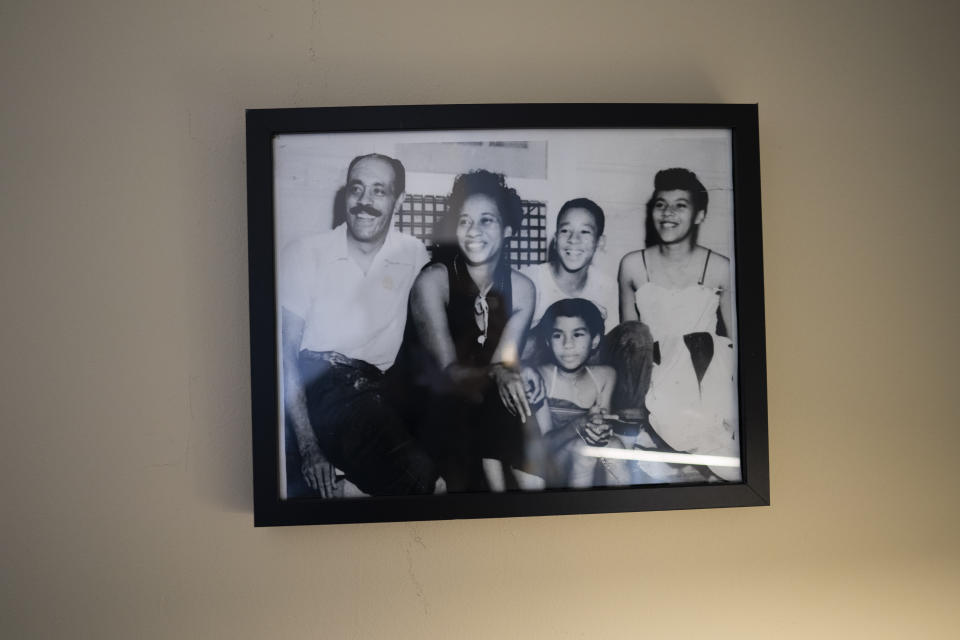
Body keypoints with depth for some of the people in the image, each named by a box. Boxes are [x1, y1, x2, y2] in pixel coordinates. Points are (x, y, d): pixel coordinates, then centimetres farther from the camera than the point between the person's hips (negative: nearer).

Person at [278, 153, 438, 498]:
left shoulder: (414, 255, 9)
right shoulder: (304, 253, 2)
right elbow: (285, 352, -4)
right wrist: (307, 444, -15)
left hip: (374, 388, 3)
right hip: (312, 383, -2)